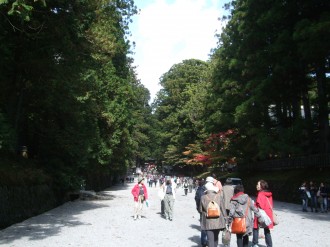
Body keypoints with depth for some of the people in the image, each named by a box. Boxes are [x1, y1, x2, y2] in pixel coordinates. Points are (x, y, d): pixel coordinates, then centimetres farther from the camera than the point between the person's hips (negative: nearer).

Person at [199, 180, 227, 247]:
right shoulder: (219, 196, -8)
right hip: (218, 222, 2)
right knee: (215, 238, 23)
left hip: (208, 223, -2)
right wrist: (225, 219, 7)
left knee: (210, 239, 1)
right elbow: (223, 209, -4)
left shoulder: (203, 198, -8)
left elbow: (200, 210, 2)